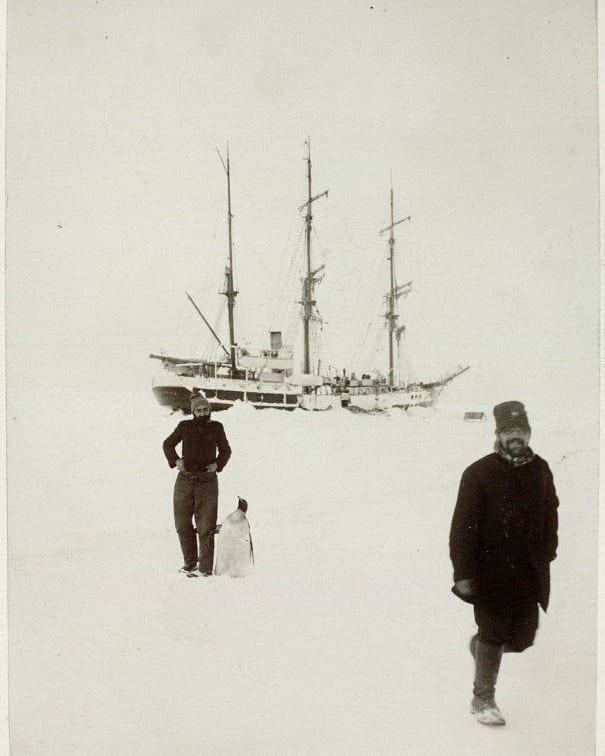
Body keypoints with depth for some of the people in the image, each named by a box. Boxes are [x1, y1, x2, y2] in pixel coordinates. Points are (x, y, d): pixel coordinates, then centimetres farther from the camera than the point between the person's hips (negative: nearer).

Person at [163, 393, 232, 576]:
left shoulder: (216, 427, 4)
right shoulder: (185, 426, 4)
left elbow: (225, 450, 17)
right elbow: (168, 444, 16)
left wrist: (217, 464, 0)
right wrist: (175, 460, 0)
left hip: (207, 481, -1)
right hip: (184, 480, 2)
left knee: (206, 526, -3)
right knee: (182, 524, 6)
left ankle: (205, 567, 2)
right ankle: (190, 563, 20)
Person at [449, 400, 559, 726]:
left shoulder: (540, 471, 5)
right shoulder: (479, 473, -10)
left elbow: (550, 515, 18)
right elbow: (463, 526, -10)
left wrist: (546, 555, 14)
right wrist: (463, 572, -13)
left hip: (529, 573, 5)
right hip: (491, 571, -5)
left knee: (522, 637, 8)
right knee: (493, 633, 0)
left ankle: (480, 644, 40)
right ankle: (483, 699, 18)